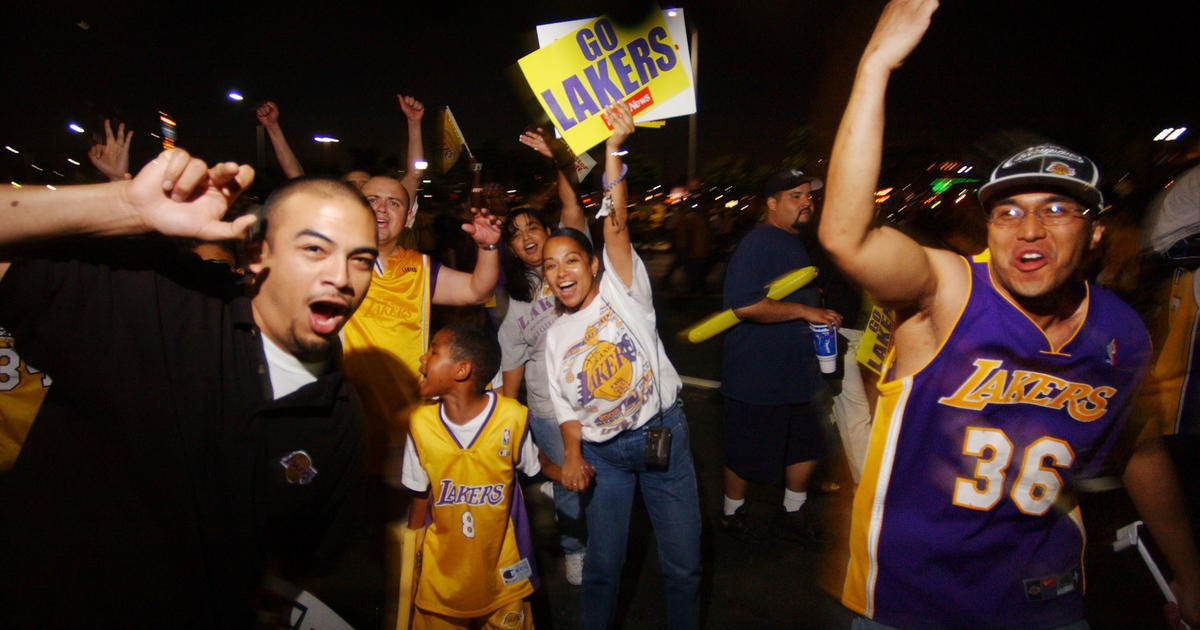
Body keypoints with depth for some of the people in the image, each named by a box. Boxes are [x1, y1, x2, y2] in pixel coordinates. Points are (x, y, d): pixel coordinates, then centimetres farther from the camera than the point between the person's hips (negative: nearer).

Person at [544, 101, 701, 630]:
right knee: (602, 564, 11)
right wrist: (572, 456, -6)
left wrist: (614, 148, -30)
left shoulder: (622, 290, -4)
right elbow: (565, 405, 10)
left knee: (682, 563, 7)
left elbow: (615, 227, -19)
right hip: (600, 451, 3)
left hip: (662, 434, -3)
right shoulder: (555, 335, 7)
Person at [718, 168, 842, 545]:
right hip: (757, 377, -9)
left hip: (797, 370, 9)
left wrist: (822, 314, 13)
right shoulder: (757, 244, -19)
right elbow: (744, 305, -31)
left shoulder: (796, 243, 14)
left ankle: (792, 514, 37)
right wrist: (803, 310, -25)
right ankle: (732, 514, 31)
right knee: (747, 453, 7)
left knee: (808, 444, 17)